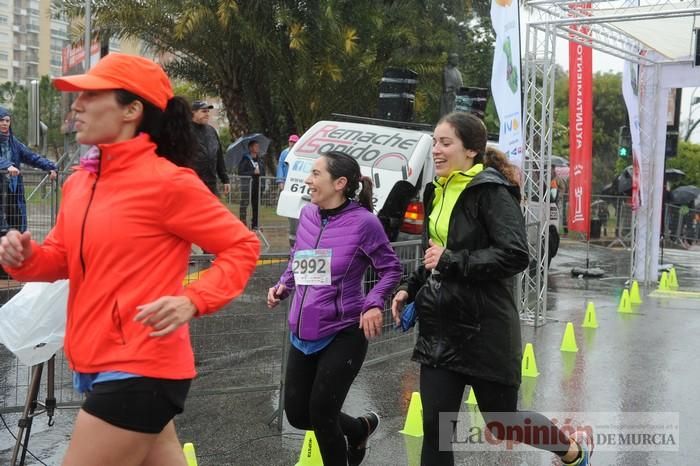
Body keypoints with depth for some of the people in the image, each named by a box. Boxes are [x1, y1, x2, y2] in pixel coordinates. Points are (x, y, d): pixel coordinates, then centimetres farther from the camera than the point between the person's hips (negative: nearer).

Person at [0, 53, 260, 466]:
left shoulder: (167, 181, -15)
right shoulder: (79, 182, 8)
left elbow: (243, 246, -9)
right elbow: (63, 259, 18)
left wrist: (192, 302, -22)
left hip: (140, 370, -8)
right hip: (95, 366, 8)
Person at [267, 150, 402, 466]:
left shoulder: (362, 221, -15)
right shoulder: (306, 215, 2)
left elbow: (391, 269, -7)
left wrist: (374, 304, -21)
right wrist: (283, 286, -1)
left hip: (343, 334, -6)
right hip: (302, 334, 7)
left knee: (321, 414, -2)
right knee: (297, 413, 12)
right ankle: (360, 429, 40)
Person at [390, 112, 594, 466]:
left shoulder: (491, 191, -14)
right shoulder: (441, 191, 11)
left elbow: (515, 255, -23)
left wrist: (450, 262, -22)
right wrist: (410, 288, 8)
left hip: (483, 328, -7)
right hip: (440, 328, 7)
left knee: (501, 421, 10)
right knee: (435, 427, 5)